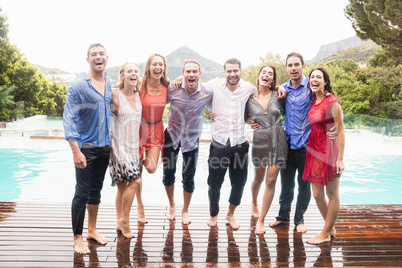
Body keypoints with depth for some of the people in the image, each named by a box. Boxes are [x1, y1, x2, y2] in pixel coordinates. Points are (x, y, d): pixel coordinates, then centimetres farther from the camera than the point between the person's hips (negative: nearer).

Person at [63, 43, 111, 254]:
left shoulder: (109, 83, 7)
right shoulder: (78, 86, -12)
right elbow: (69, 119, -15)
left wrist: (111, 142, 13)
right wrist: (76, 151, -21)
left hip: (104, 146, 6)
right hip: (86, 147, -6)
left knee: (96, 190, 16)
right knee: (82, 193, -1)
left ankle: (92, 230, 30)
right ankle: (77, 238, 13)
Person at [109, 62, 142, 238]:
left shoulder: (138, 95, 8)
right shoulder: (115, 94, -10)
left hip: (133, 145, 6)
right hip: (119, 146, -6)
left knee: (123, 186, 11)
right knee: (135, 180, -15)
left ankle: (120, 223, 21)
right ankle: (124, 220, 1)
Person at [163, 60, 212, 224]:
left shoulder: (207, 93, -12)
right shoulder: (172, 89, -14)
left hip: (192, 138, 0)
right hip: (172, 135, 0)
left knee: (189, 178, 5)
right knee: (168, 174, 6)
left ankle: (185, 211, 29)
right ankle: (172, 205, 34)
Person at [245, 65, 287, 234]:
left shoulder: (278, 95, 2)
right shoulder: (250, 98, 1)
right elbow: (244, 117, 12)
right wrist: (250, 121, -3)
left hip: (278, 140, 0)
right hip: (260, 140, 0)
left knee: (271, 181, -2)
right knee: (258, 179, 16)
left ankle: (261, 221, 8)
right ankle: (254, 203, 49)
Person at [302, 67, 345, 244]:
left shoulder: (332, 102, -13)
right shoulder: (313, 100, 8)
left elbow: (340, 131, -13)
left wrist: (340, 159, -15)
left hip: (329, 150, -7)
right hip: (314, 150, 8)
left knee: (332, 194, 6)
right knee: (317, 194, 12)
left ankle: (325, 234, 19)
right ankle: (331, 228, 31)